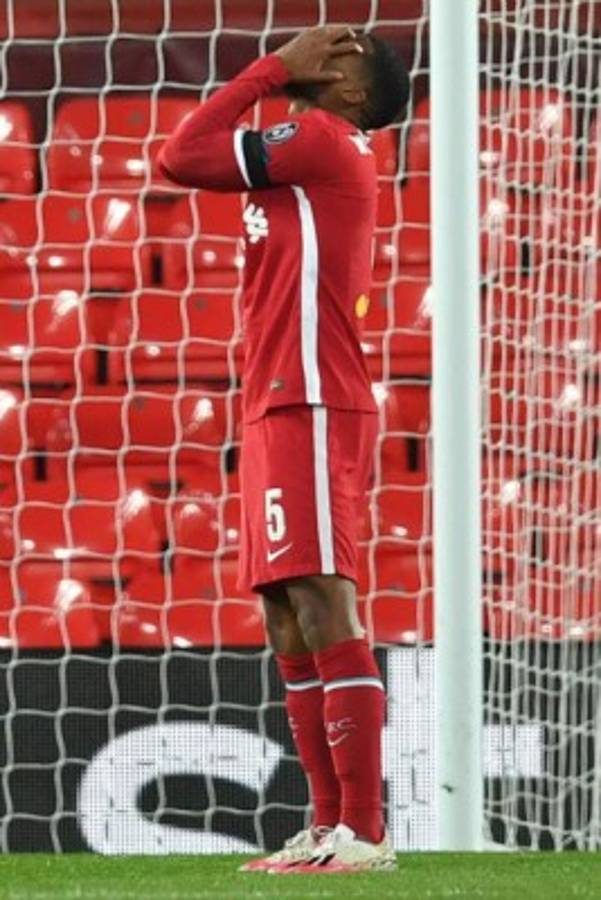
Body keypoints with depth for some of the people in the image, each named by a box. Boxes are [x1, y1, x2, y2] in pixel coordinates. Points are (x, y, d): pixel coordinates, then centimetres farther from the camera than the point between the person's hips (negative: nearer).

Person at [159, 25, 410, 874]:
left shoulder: (323, 137, -7)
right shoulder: (315, 156, 21)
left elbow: (182, 158, -8)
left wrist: (276, 69, -2)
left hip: (310, 413, -10)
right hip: (280, 414, 10)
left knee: (325, 614, -13)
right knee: (292, 628, 8)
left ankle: (364, 833, -16)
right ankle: (330, 827, 8)